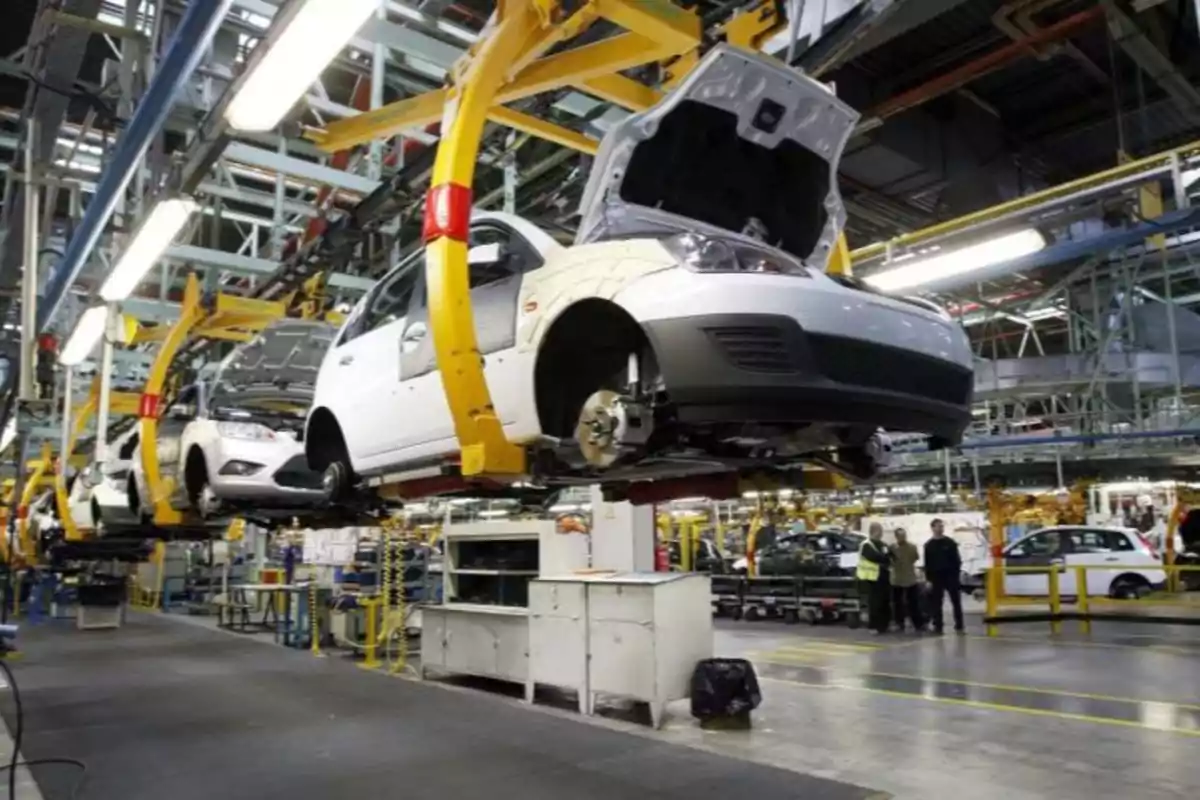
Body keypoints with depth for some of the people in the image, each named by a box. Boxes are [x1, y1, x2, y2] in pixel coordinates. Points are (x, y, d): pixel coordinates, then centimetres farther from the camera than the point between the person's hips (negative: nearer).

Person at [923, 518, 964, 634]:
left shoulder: (950, 542, 4)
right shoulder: (929, 545, 7)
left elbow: (957, 560, 1)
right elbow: (927, 564, 7)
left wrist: (957, 574, -8)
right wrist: (929, 579, 0)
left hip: (951, 575, -1)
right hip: (936, 577, 1)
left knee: (956, 602, 2)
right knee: (936, 603, 2)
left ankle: (959, 626, 7)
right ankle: (938, 626, 6)